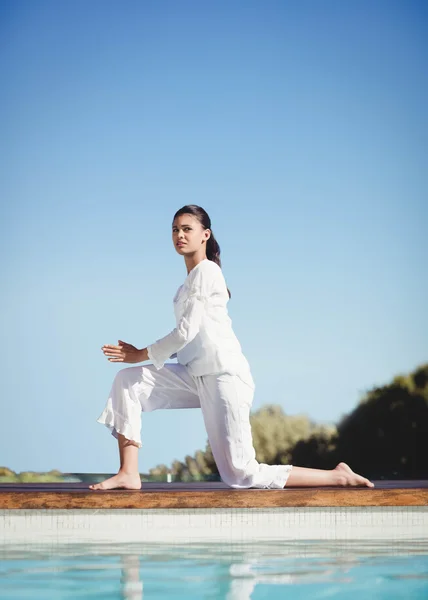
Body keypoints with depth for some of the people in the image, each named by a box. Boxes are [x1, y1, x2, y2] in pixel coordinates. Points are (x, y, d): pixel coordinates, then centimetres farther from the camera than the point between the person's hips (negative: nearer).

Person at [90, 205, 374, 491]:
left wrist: (142, 354, -4)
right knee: (128, 381, -1)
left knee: (241, 476, -9)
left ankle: (338, 476, 0)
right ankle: (129, 474, -3)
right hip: (199, 375, 9)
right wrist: (141, 354, 9)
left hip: (224, 376, -9)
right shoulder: (194, 276, 19)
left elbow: (187, 331, -15)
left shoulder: (205, 270, -9)